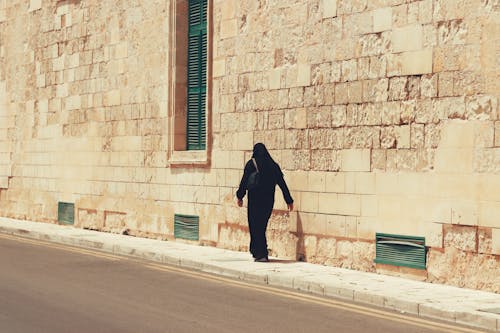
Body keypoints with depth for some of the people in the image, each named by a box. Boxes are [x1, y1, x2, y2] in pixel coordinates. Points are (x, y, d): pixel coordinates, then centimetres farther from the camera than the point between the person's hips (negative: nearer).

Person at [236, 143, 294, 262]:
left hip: (254, 200, -4)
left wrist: (240, 196, 2)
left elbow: (244, 181, -10)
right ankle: (257, 251, 24)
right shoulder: (273, 165, 5)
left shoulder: (251, 164, -6)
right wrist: (289, 201, 11)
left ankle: (261, 254, -6)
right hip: (269, 200, 4)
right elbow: (282, 184, 6)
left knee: (255, 226, 1)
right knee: (262, 226, 17)